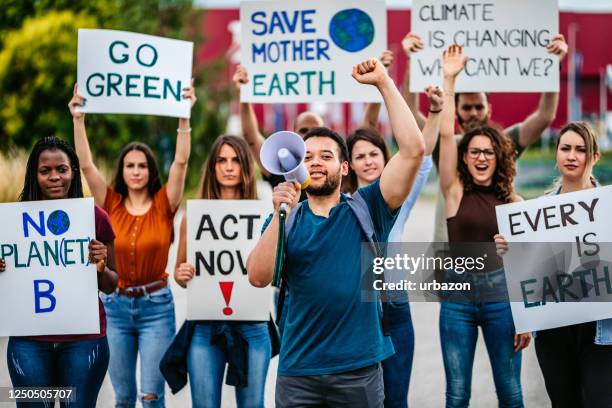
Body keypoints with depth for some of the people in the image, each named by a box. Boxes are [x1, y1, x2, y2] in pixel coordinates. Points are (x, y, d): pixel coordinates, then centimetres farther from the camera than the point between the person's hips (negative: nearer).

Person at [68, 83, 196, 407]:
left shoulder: (163, 205, -1)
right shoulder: (112, 205, 3)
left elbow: (181, 161, -11)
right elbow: (86, 164, -5)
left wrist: (184, 115, -19)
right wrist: (78, 118, -12)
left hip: (156, 306, -2)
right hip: (117, 305, 2)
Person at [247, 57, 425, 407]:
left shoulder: (364, 209, 3)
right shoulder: (287, 219, 7)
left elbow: (413, 150, -7)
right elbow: (259, 278, -8)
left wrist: (384, 83, -9)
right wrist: (280, 213, -17)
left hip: (359, 368, -1)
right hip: (298, 370, 1)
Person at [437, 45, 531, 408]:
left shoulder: (513, 203, 4)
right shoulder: (455, 192, 3)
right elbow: (446, 134, -5)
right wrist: (449, 80, -10)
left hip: (501, 295, 0)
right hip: (458, 295, 0)